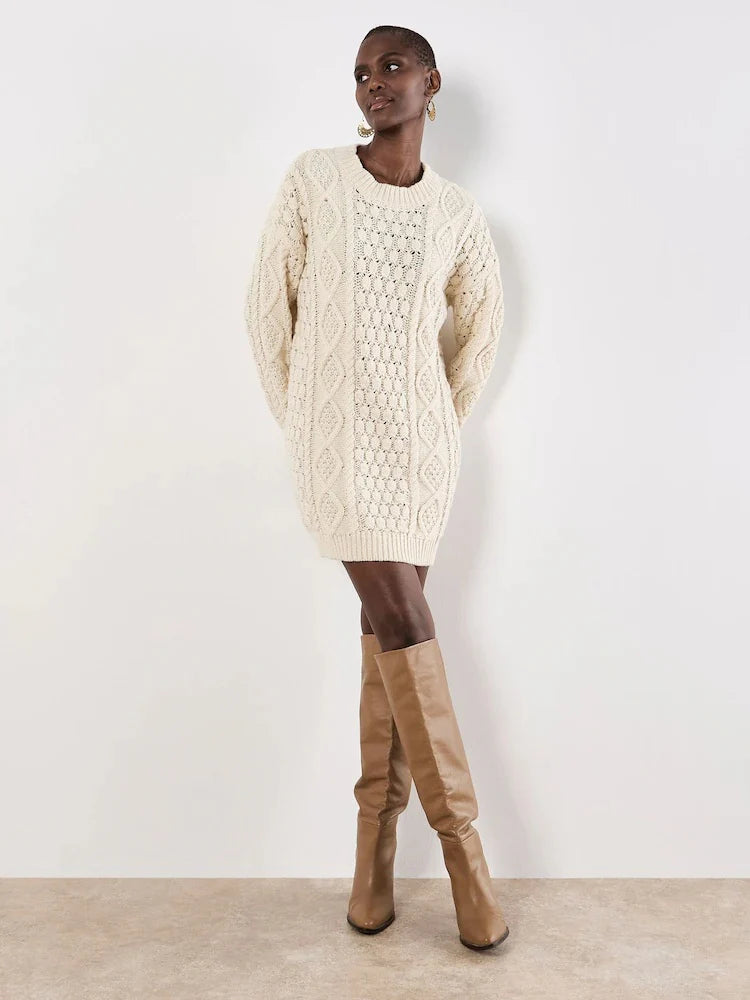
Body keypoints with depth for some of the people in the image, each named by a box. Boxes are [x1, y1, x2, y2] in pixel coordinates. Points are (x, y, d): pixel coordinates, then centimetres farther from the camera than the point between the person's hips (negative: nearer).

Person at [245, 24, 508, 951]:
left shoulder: (458, 213, 5)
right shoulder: (312, 178, 0)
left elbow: (483, 320, 19)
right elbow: (269, 301, 4)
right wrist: (294, 416, 5)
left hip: (420, 439, 2)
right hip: (335, 435, -2)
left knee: (389, 628, 4)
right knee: (405, 622, -8)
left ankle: (375, 838, 17)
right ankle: (460, 839, 4)